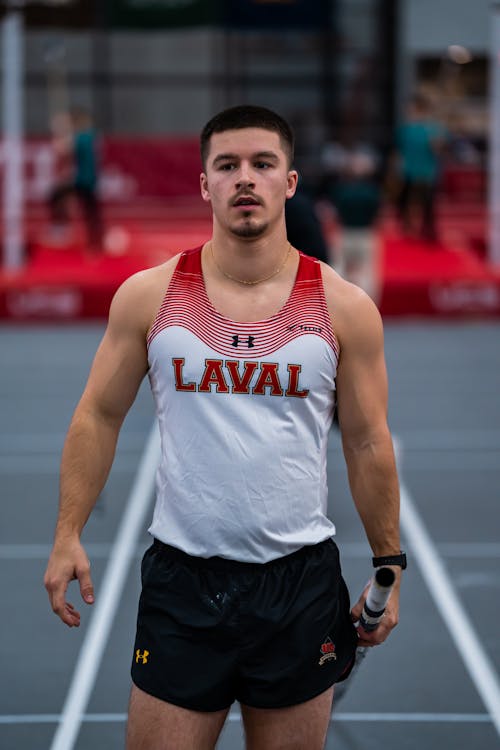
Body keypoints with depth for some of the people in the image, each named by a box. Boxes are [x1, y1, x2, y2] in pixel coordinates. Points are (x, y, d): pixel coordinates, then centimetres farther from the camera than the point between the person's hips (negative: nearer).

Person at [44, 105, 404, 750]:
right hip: (180, 579, 0)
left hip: (300, 582, 0)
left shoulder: (344, 308, -1)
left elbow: (368, 445, 6)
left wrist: (388, 564, 7)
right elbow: (99, 417, 6)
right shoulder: (148, 296, 0)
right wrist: (68, 537, -1)